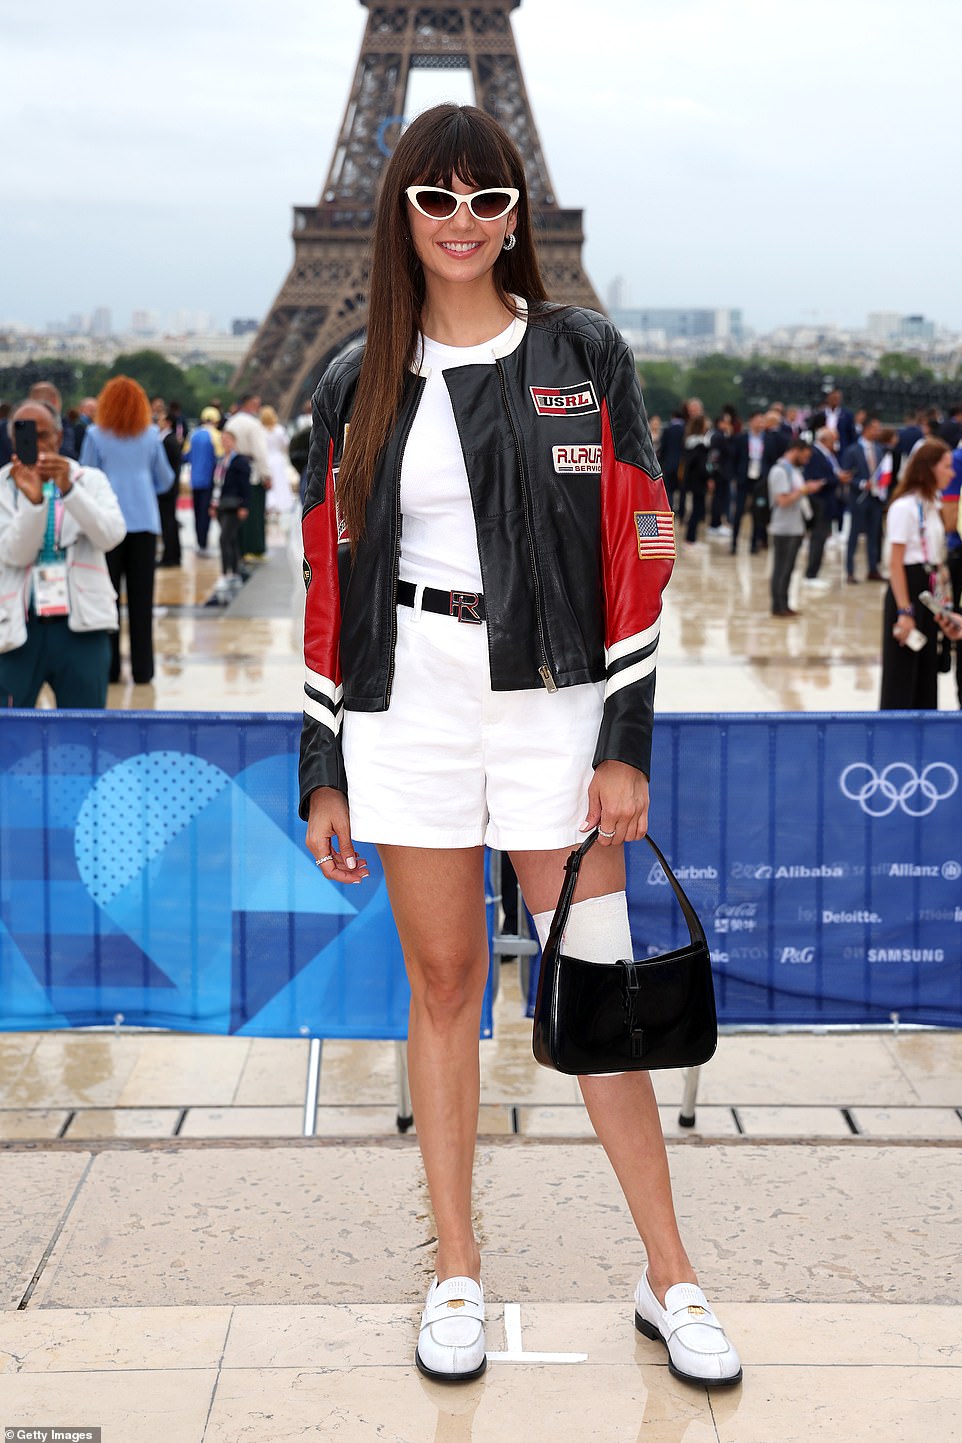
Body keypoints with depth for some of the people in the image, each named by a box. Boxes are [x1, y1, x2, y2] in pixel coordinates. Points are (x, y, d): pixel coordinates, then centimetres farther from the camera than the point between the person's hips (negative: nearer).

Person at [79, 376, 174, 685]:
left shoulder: (96, 435, -2)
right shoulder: (151, 435, 5)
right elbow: (165, 480, 14)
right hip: (145, 521, 2)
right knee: (141, 598, 4)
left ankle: (109, 668, 3)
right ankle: (142, 668, 4)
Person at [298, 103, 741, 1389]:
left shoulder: (584, 356, 2)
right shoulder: (359, 390, 7)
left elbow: (637, 557, -2)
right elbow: (332, 584, 9)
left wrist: (626, 743, -7)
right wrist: (324, 773, 7)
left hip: (555, 702, -2)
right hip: (409, 705, 2)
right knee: (444, 984, 8)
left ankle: (670, 1280, 12)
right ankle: (457, 1274, 20)